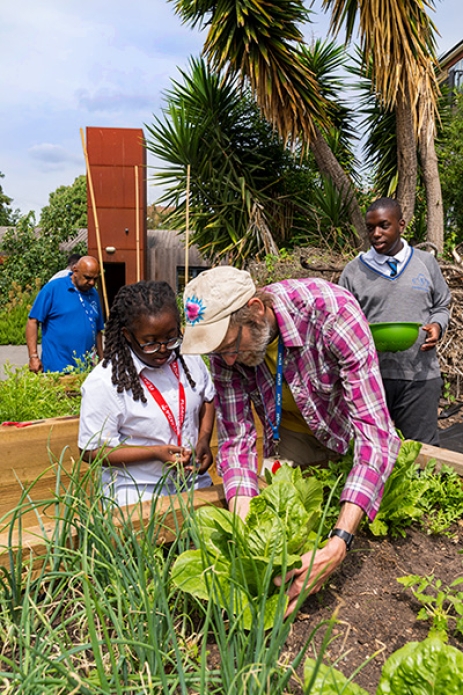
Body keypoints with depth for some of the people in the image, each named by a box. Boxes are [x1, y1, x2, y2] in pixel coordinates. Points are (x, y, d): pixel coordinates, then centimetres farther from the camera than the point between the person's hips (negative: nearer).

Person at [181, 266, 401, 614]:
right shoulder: (227, 338, -25)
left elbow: (375, 432, -43)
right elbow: (236, 437, -22)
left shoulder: (333, 310, -40)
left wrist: (338, 546, -51)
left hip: (347, 430, -2)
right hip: (290, 435, 3)